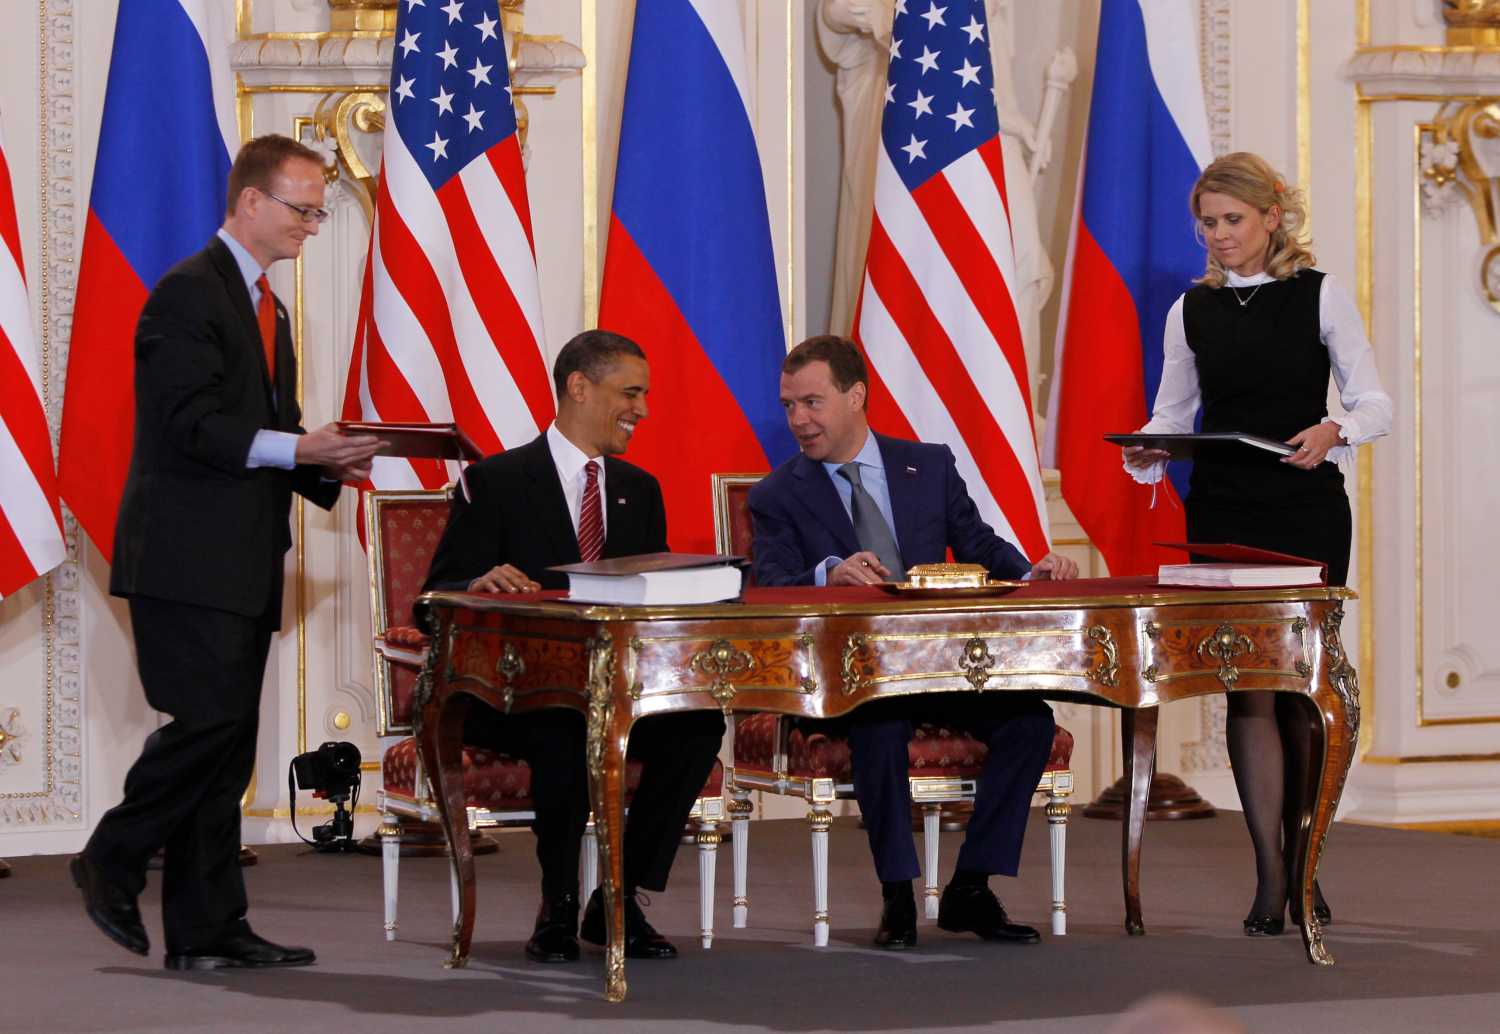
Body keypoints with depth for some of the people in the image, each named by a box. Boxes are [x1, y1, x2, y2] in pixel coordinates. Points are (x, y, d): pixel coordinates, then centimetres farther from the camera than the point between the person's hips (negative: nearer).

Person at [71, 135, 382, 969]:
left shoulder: (265, 304, 20)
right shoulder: (190, 294, -9)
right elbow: (190, 425, -18)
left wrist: (328, 464, 4)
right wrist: (298, 447, -23)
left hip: (243, 562, 9)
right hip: (189, 557, -9)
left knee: (229, 743, 7)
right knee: (211, 721, -15)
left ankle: (208, 929, 8)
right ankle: (113, 863, 3)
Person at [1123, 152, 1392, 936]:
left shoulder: (1320, 296, 1)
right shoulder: (1193, 310, 9)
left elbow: (1374, 403, -1)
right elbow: (1173, 412, 14)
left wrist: (1333, 431, -21)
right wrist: (1144, 451, -8)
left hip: (1307, 512, -2)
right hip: (1223, 514, 2)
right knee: (1247, 685, -5)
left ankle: (1301, 862, 16)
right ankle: (1270, 877, -5)